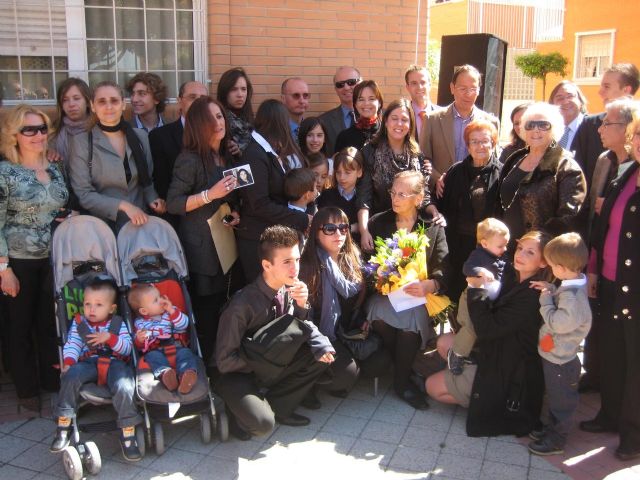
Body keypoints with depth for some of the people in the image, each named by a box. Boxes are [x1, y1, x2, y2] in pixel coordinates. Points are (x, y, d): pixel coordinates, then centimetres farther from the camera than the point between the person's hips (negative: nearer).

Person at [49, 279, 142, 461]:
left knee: (124, 386, -32)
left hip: (115, 363, -1)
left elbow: (128, 348, 2)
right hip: (88, 363, 1)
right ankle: (64, 426, -16)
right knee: (71, 376, -31)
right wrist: (68, 362, -15)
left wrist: (110, 337, -13)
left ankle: (128, 433, -19)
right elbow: (72, 345, 4)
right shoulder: (79, 323, 16)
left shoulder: (118, 323, 12)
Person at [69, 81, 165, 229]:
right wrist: (122, 205, -18)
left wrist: (152, 200, -4)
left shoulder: (140, 136, 7)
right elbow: (83, 194, -6)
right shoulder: (81, 142, -3)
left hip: (140, 220, 3)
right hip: (104, 223, -3)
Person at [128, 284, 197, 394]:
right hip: (155, 351, 0)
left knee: (185, 352, -28)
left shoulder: (171, 313, 9)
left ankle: (186, 376, -56)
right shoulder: (140, 323, 6)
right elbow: (139, 346, 6)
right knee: (152, 356, -31)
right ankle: (164, 373, -59)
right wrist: (139, 340, -17)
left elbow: (183, 325, -5)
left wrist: (172, 311, -14)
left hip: (176, 348, 0)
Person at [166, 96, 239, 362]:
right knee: (203, 313, -5)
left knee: (219, 307, 13)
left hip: (224, 245, 8)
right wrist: (210, 194, -25)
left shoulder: (226, 156, 11)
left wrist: (235, 211, 4)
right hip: (200, 248, -7)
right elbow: (172, 204, -17)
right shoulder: (190, 159, -12)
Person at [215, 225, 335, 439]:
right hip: (239, 374, -6)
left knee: (321, 353, -14)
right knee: (262, 423, -30)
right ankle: (241, 411, 6)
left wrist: (301, 306, -20)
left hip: (272, 364, 6)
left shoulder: (289, 291, -10)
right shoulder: (242, 305, -28)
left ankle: (278, 406, 2)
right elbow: (224, 361, -21)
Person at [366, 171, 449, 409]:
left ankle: (402, 380, -14)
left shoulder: (433, 228, 7)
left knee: (412, 317, -34)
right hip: (384, 293, 2)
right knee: (379, 315, -31)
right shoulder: (377, 222, 11)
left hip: (417, 295, -1)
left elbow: (444, 267, -3)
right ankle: (406, 368, -7)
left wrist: (430, 285, -25)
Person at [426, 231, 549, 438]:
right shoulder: (512, 277, -2)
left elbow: (487, 330, -28)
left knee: (433, 386, -2)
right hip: (496, 351, 9)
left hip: (508, 373, -9)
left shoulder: (532, 297, -28)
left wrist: (476, 289, -23)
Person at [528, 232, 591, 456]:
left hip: (560, 360, -9)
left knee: (561, 400, 9)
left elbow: (556, 323, -28)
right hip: (555, 354, 9)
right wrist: (551, 290, -4)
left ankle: (556, 440, 24)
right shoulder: (574, 282, -2)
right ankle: (553, 427, 43)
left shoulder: (572, 294, -31)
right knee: (555, 396, 26)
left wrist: (545, 300, -19)